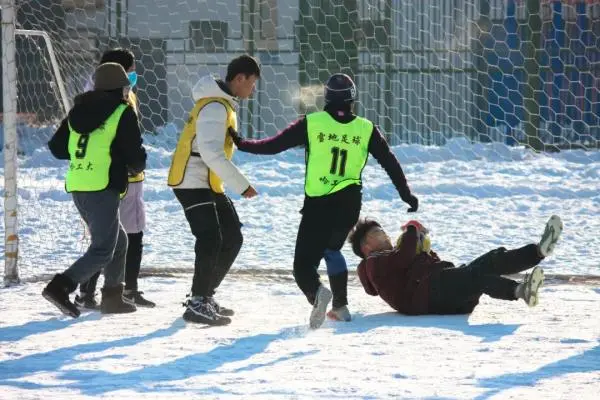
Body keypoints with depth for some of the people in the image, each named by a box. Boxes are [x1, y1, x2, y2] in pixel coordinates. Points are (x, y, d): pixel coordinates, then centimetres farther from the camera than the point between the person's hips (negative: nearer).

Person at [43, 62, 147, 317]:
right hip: (103, 188, -8)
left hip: (76, 186, 8)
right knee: (103, 250, -6)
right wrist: (136, 167, 14)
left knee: (118, 241, 22)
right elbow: (135, 156, -8)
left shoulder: (78, 112, 15)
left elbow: (56, 147, 16)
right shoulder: (123, 113, -5)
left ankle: (112, 296, 24)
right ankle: (60, 287, -21)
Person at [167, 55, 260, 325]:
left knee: (232, 238, 12)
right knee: (211, 241, -16)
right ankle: (197, 304, -15)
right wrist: (241, 185, -25)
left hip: (209, 186, 11)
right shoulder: (215, 107, -18)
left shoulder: (224, 105, 16)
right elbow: (211, 153, -27)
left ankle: (204, 296, 19)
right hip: (193, 184, -11)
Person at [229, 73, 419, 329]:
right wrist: (407, 195, 19)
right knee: (331, 249, 30)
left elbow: (274, 145, -3)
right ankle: (340, 307, 28)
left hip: (318, 204, -4)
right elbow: (390, 163, 7)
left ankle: (317, 292, -32)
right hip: (350, 203, 4)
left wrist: (241, 144, 12)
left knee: (304, 263, 0)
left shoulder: (312, 123, -6)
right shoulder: (366, 129, 2)